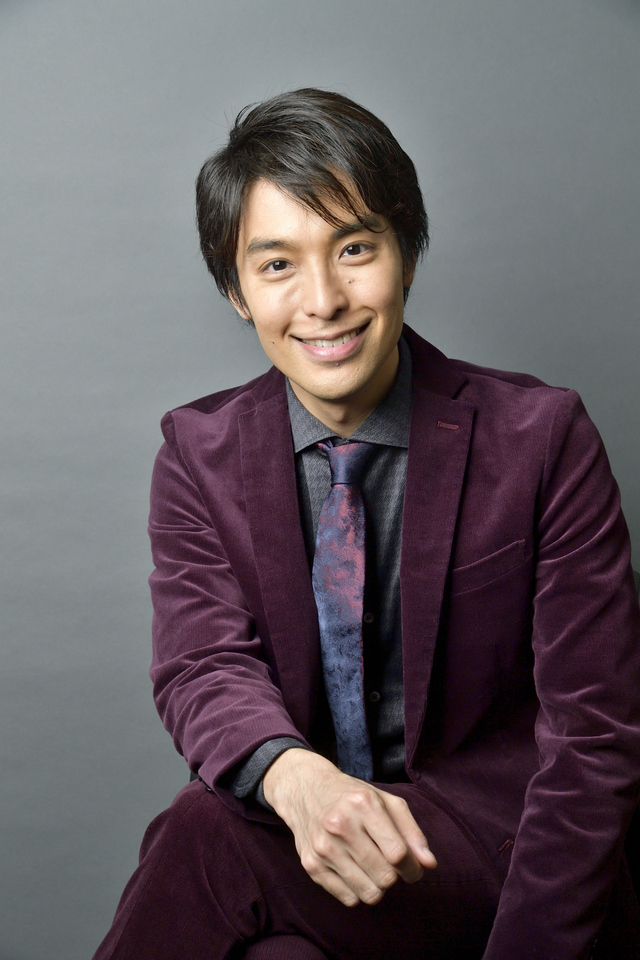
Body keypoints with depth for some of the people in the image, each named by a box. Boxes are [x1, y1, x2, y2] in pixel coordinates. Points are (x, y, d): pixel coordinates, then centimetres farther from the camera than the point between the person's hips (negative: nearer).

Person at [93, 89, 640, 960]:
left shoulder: (542, 439, -8)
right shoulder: (200, 454, 2)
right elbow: (203, 666, -9)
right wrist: (295, 776, -33)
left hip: (490, 839, -2)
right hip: (300, 831, 3)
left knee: (207, 833, -27)